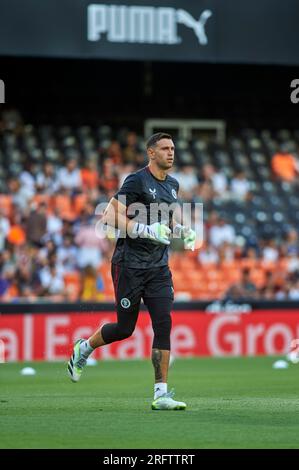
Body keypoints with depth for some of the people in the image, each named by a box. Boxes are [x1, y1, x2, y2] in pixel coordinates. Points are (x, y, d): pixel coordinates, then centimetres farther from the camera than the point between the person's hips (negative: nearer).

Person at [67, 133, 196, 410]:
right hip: (129, 264, -6)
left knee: (163, 325, -7)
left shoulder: (172, 185, 13)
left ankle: (161, 394, -7)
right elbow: (111, 215, -16)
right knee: (125, 328, 2)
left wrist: (181, 230, 10)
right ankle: (83, 349, 32)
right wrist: (146, 230, -25)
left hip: (158, 267, 6)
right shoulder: (137, 181, -11)